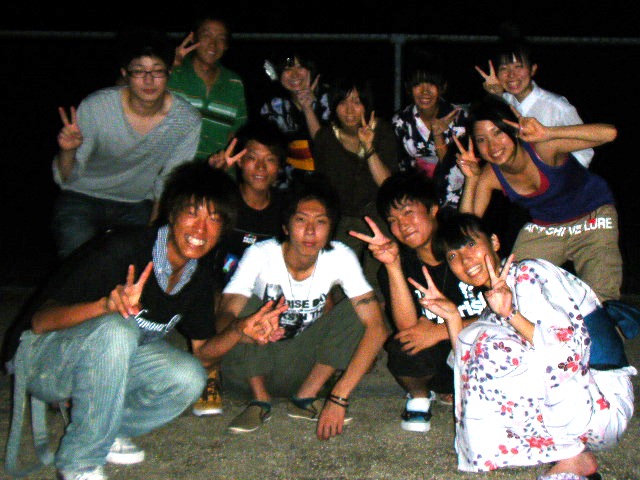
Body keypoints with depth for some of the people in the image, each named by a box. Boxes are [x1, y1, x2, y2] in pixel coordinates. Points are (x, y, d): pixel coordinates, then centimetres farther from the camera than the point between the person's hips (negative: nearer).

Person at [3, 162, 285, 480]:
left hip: (104, 364, 6)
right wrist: (107, 304, -46)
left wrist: (239, 330, -18)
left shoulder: (201, 271, -4)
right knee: (116, 330, -35)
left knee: (189, 378, -18)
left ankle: (104, 433, 5)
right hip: (41, 357, -6)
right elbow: (40, 321, -28)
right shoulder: (122, 249, -26)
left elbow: (202, 352, 2)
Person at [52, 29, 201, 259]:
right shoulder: (94, 108, -20)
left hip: (138, 205, 2)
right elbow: (66, 179, -14)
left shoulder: (188, 121, -15)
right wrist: (68, 151, -35)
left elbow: (168, 185, -2)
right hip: (83, 198, -1)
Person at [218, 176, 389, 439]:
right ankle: (259, 399, -11)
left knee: (356, 309, -20)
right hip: (253, 367, -1)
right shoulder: (260, 255, -20)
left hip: (303, 365, 2)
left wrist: (339, 397, -33)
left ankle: (305, 398, -11)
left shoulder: (341, 257, -17)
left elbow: (376, 326, -24)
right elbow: (224, 316, -30)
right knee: (249, 306, -29)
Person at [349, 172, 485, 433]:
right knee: (403, 348, -32)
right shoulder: (397, 267, -4)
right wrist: (392, 265, -29)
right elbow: (408, 327, -21)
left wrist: (441, 331, -15)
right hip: (440, 362, -1)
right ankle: (420, 396, 6)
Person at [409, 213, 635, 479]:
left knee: (492, 349, -23)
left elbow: (571, 354, -23)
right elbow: (469, 371, 2)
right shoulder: (491, 304, 14)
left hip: (603, 401, -8)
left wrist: (511, 315, -30)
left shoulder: (528, 274, -11)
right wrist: (452, 317, -4)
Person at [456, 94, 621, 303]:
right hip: (542, 228, 4)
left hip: (593, 217, -4)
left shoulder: (541, 148, -31)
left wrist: (547, 133, -51)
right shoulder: (489, 176, -17)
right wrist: (471, 179, -28)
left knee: (599, 302, -17)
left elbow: (609, 133, -42)